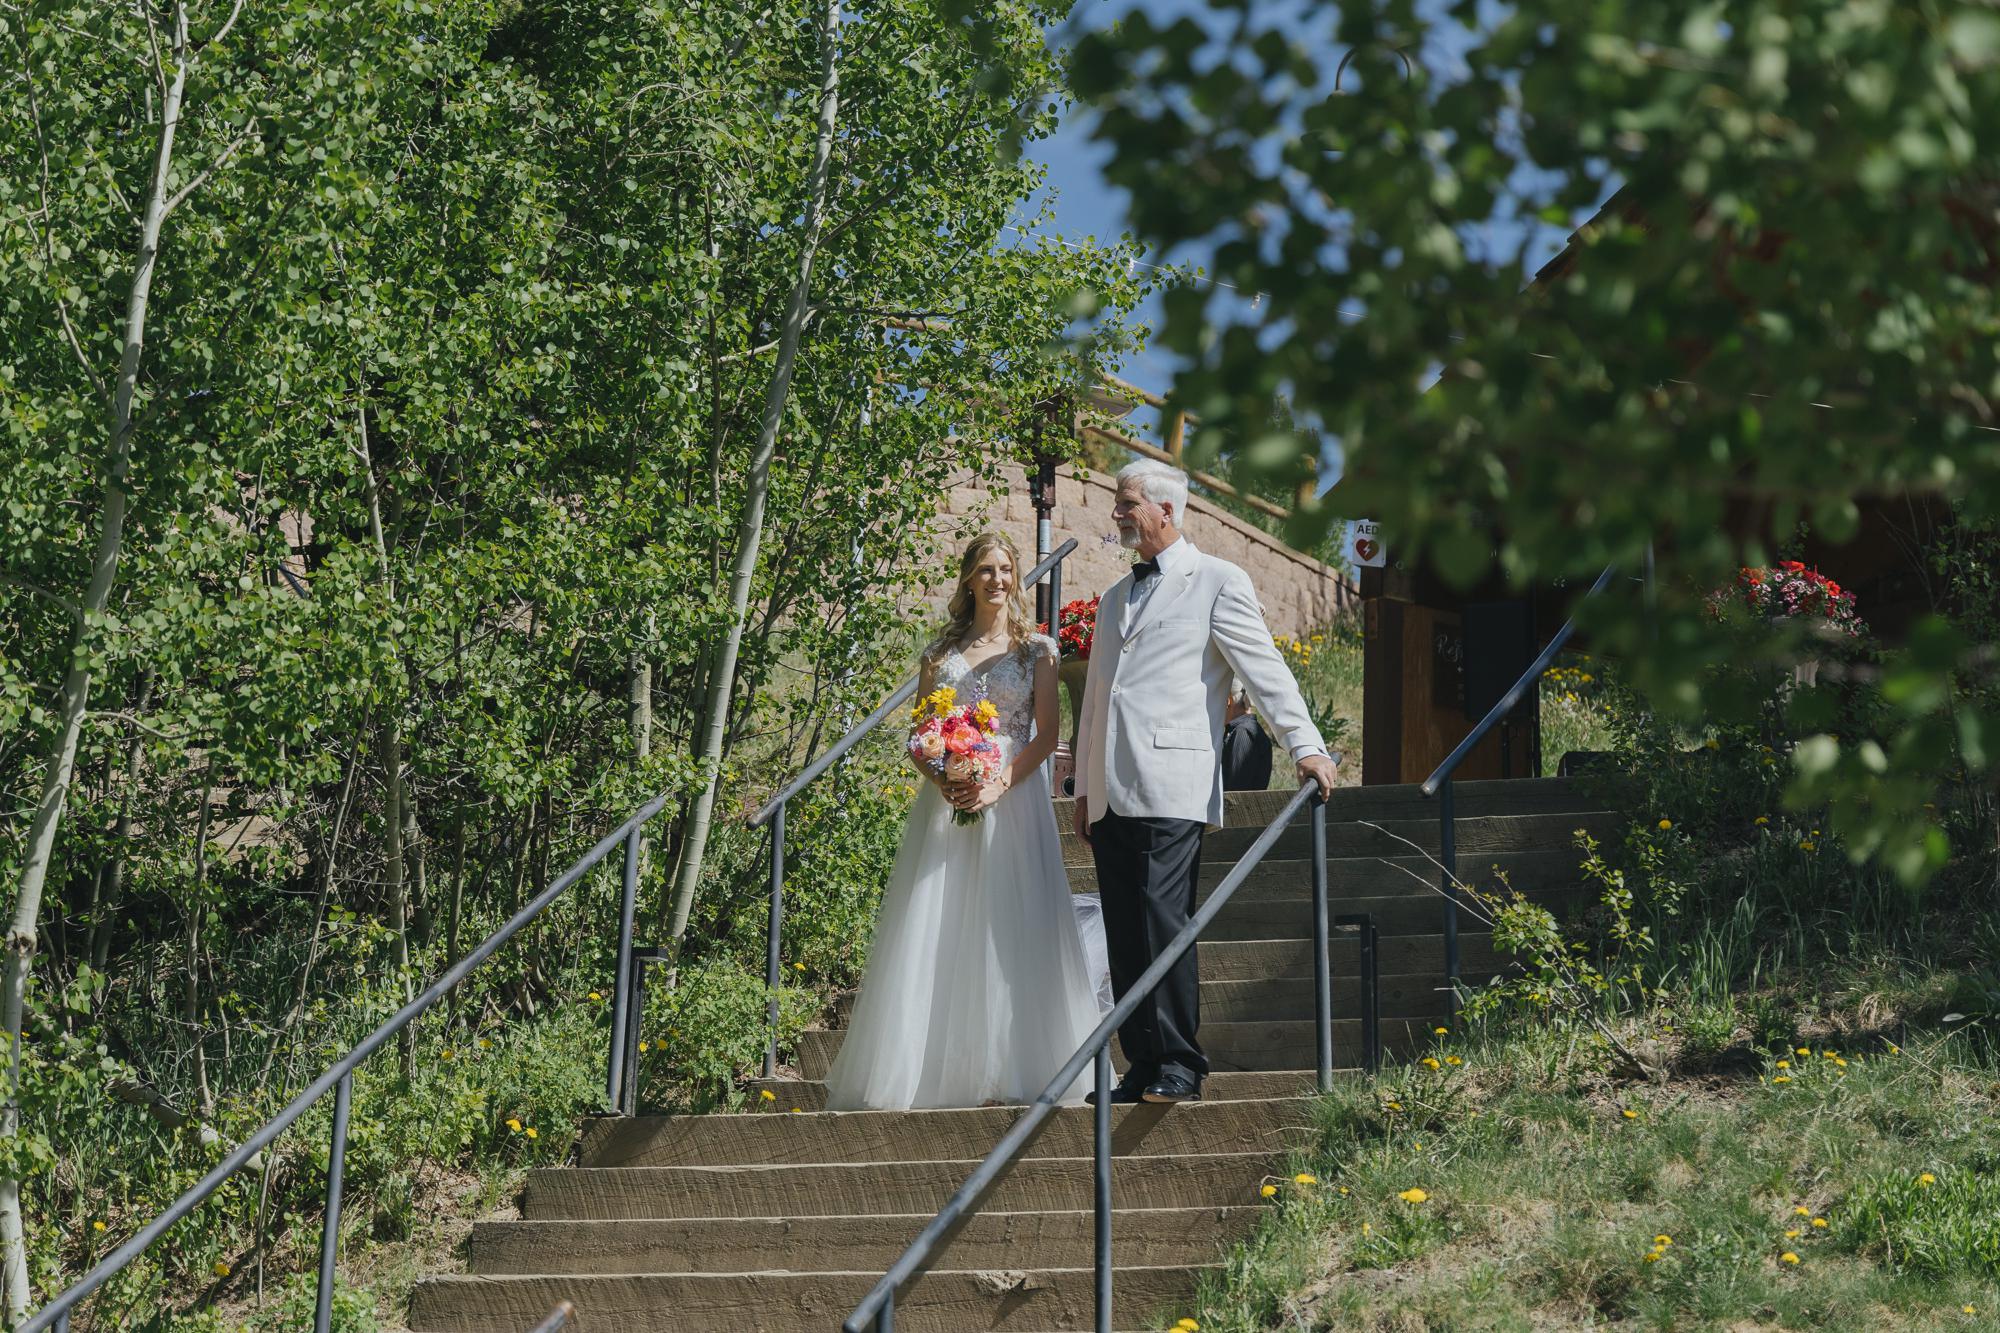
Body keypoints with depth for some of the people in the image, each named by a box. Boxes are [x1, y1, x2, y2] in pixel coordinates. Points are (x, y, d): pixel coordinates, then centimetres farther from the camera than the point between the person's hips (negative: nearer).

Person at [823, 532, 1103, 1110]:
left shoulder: (1036, 648, 6)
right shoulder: (942, 651, 12)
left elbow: (1046, 735, -1)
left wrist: (1000, 784, -15)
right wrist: (941, 781, -11)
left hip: (1014, 797, -2)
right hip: (947, 802, 2)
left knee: (1008, 929, -6)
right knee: (934, 929, -3)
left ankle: (1004, 1071, -3)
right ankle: (919, 1068, -3)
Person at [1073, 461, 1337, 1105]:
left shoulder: (1217, 582, 3)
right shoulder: (1113, 599, 24)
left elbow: (1264, 667, -4)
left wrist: (1305, 745, -13)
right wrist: (1084, 786, 23)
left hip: (1172, 786, -7)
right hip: (1111, 794, 7)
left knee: (1164, 922, -13)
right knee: (1124, 935, 4)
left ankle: (1180, 1067, -8)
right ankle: (1142, 1065, 9)